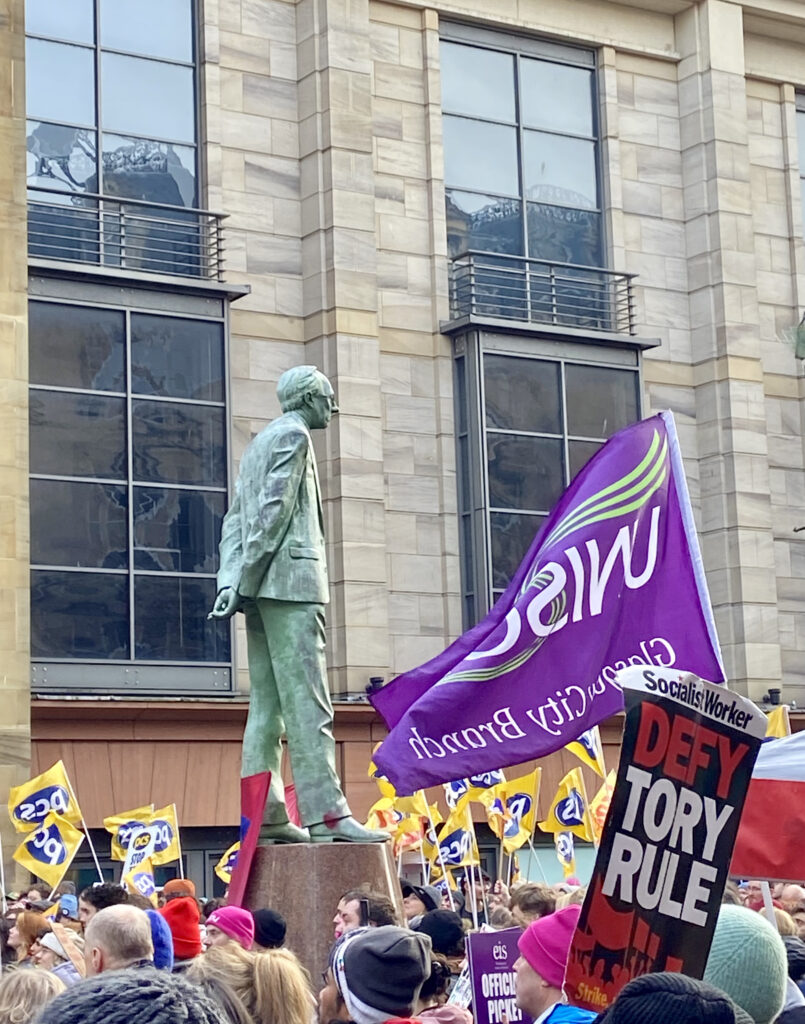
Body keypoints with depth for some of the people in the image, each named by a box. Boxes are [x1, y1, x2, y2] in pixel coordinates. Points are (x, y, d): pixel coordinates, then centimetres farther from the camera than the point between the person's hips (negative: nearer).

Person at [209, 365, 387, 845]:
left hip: (263, 589, 9)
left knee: (267, 704, 5)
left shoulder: (260, 443, 26)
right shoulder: (294, 436, -3)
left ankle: (266, 815, 3)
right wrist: (244, 582, -14)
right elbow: (274, 512, -13)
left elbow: (236, 519, 19)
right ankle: (325, 812, -18)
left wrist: (232, 580, 9)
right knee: (307, 701, -14)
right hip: (291, 581, -9)